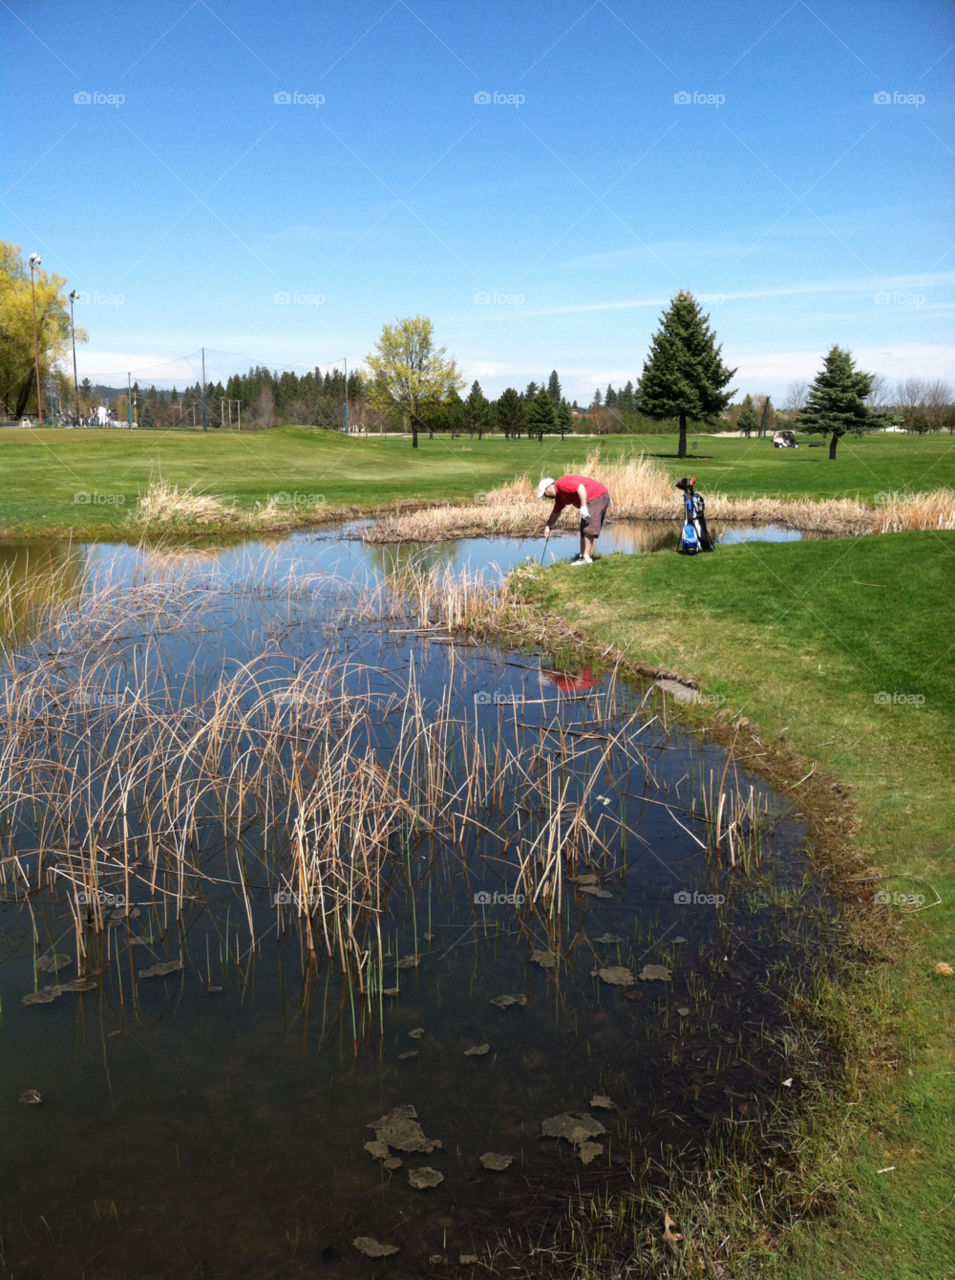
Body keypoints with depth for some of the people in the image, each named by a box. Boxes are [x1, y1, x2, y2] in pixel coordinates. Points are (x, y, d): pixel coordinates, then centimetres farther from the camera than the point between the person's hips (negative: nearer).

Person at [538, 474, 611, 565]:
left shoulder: (562, 483, -17)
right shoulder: (559, 496, 14)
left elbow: (580, 487, -29)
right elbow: (555, 513, 26)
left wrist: (583, 507, -31)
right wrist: (548, 526, 24)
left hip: (598, 496, -11)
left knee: (588, 528, -16)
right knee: (584, 529, 14)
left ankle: (586, 558, -17)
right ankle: (582, 555, 17)